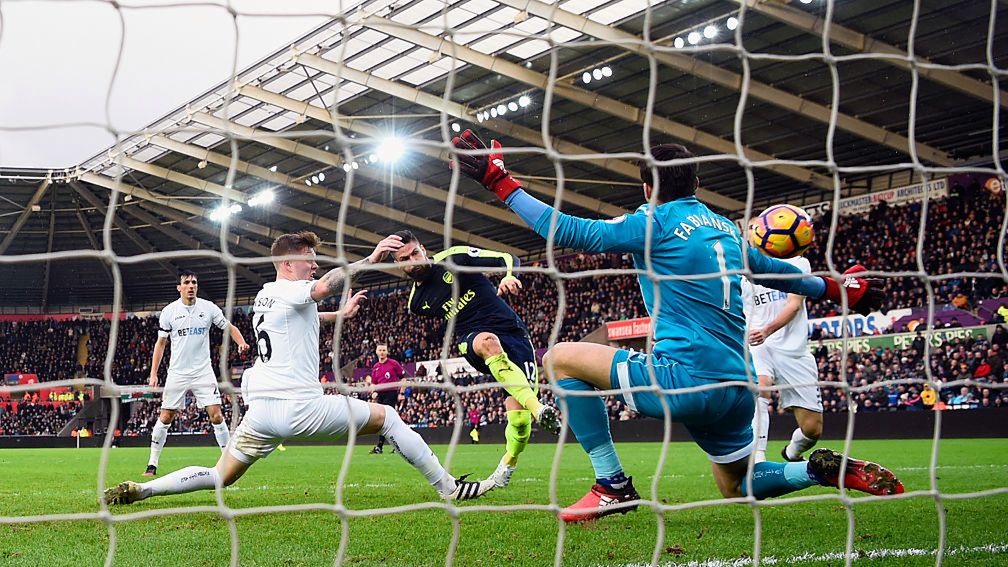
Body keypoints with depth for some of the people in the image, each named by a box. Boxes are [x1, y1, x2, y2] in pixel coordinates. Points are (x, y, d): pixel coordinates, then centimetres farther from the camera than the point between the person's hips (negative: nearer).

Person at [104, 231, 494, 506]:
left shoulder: (263, 297, 22)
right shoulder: (285, 290, -5)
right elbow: (324, 287, -26)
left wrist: (340, 315, 45)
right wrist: (370, 258, -21)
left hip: (260, 410, 8)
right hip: (300, 406, -8)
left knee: (219, 477, 15)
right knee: (387, 417, 4)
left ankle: (138, 489, 0)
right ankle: (448, 487, 2)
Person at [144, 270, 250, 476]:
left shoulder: (208, 308, 0)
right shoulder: (169, 311, 0)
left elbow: (229, 327, 8)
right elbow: (160, 343, 7)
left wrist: (241, 343, -13)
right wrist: (153, 373, 3)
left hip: (203, 372, 0)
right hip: (177, 373, 0)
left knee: (216, 415, -8)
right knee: (165, 417, 1)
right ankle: (152, 464, 11)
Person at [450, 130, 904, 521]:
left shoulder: (657, 222, -3)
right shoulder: (727, 229, 18)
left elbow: (568, 231, -8)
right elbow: (776, 272, 31)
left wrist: (500, 183, -1)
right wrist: (835, 288, 50)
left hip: (687, 378, -8)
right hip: (737, 386, 8)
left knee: (560, 358, 1)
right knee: (736, 487, 29)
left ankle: (612, 485, -3)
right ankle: (827, 470, 5)